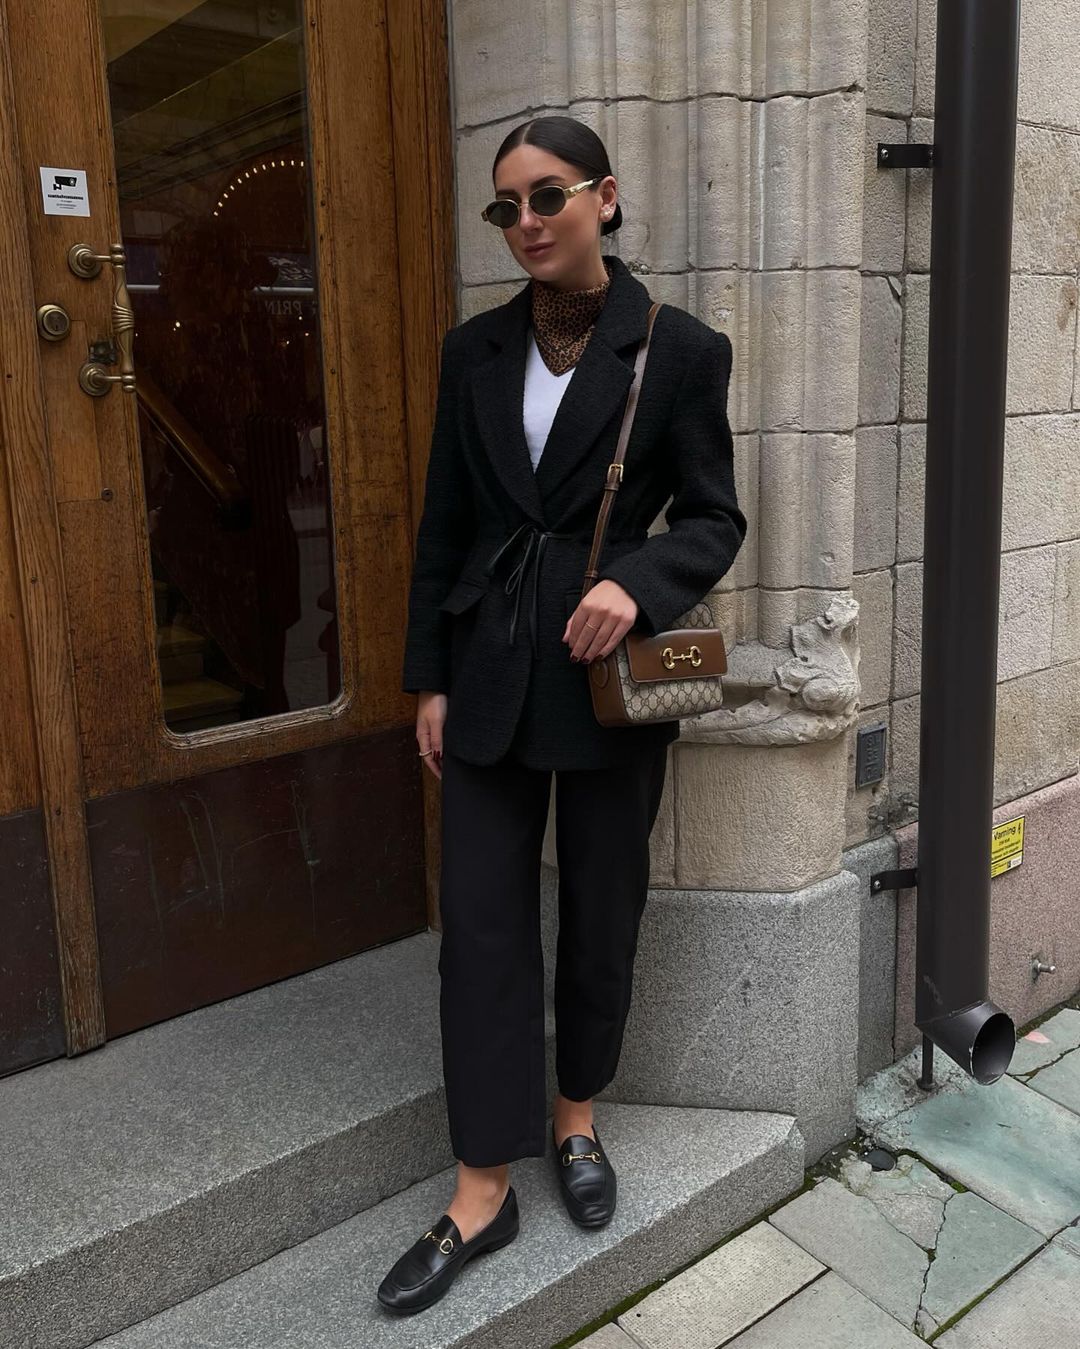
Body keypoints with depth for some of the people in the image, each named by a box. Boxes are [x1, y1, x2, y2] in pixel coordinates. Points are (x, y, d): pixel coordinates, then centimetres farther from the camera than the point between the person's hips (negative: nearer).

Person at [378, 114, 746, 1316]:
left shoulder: (680, 349, -3)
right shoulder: (475, 349, 6)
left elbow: (714, 518, -2)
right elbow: (442, 525, 7)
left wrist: (635, 582, -22)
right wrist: (430, 679, 4)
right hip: (490, 675, 3)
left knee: (601, 910, 12)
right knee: (480, 923, 3)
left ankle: (577, 1118, 37)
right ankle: (483, 1191, 17)